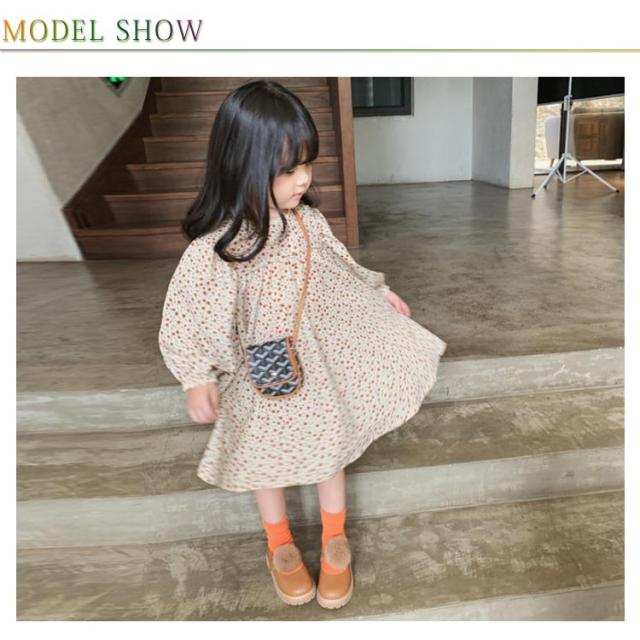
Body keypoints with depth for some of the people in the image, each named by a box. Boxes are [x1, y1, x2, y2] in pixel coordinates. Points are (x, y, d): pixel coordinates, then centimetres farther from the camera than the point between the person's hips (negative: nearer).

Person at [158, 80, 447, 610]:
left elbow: (339, 266, 10)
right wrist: (196, 380, -27)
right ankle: (280, 544, 48)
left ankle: (335, 542, 46)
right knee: (269, 456, 18)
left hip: (323, 363, 5)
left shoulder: (307, 220, -8)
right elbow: (181, 319, -20)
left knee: (329, 445, 19)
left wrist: (378, 291, 16)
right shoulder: (214, 247, -27)